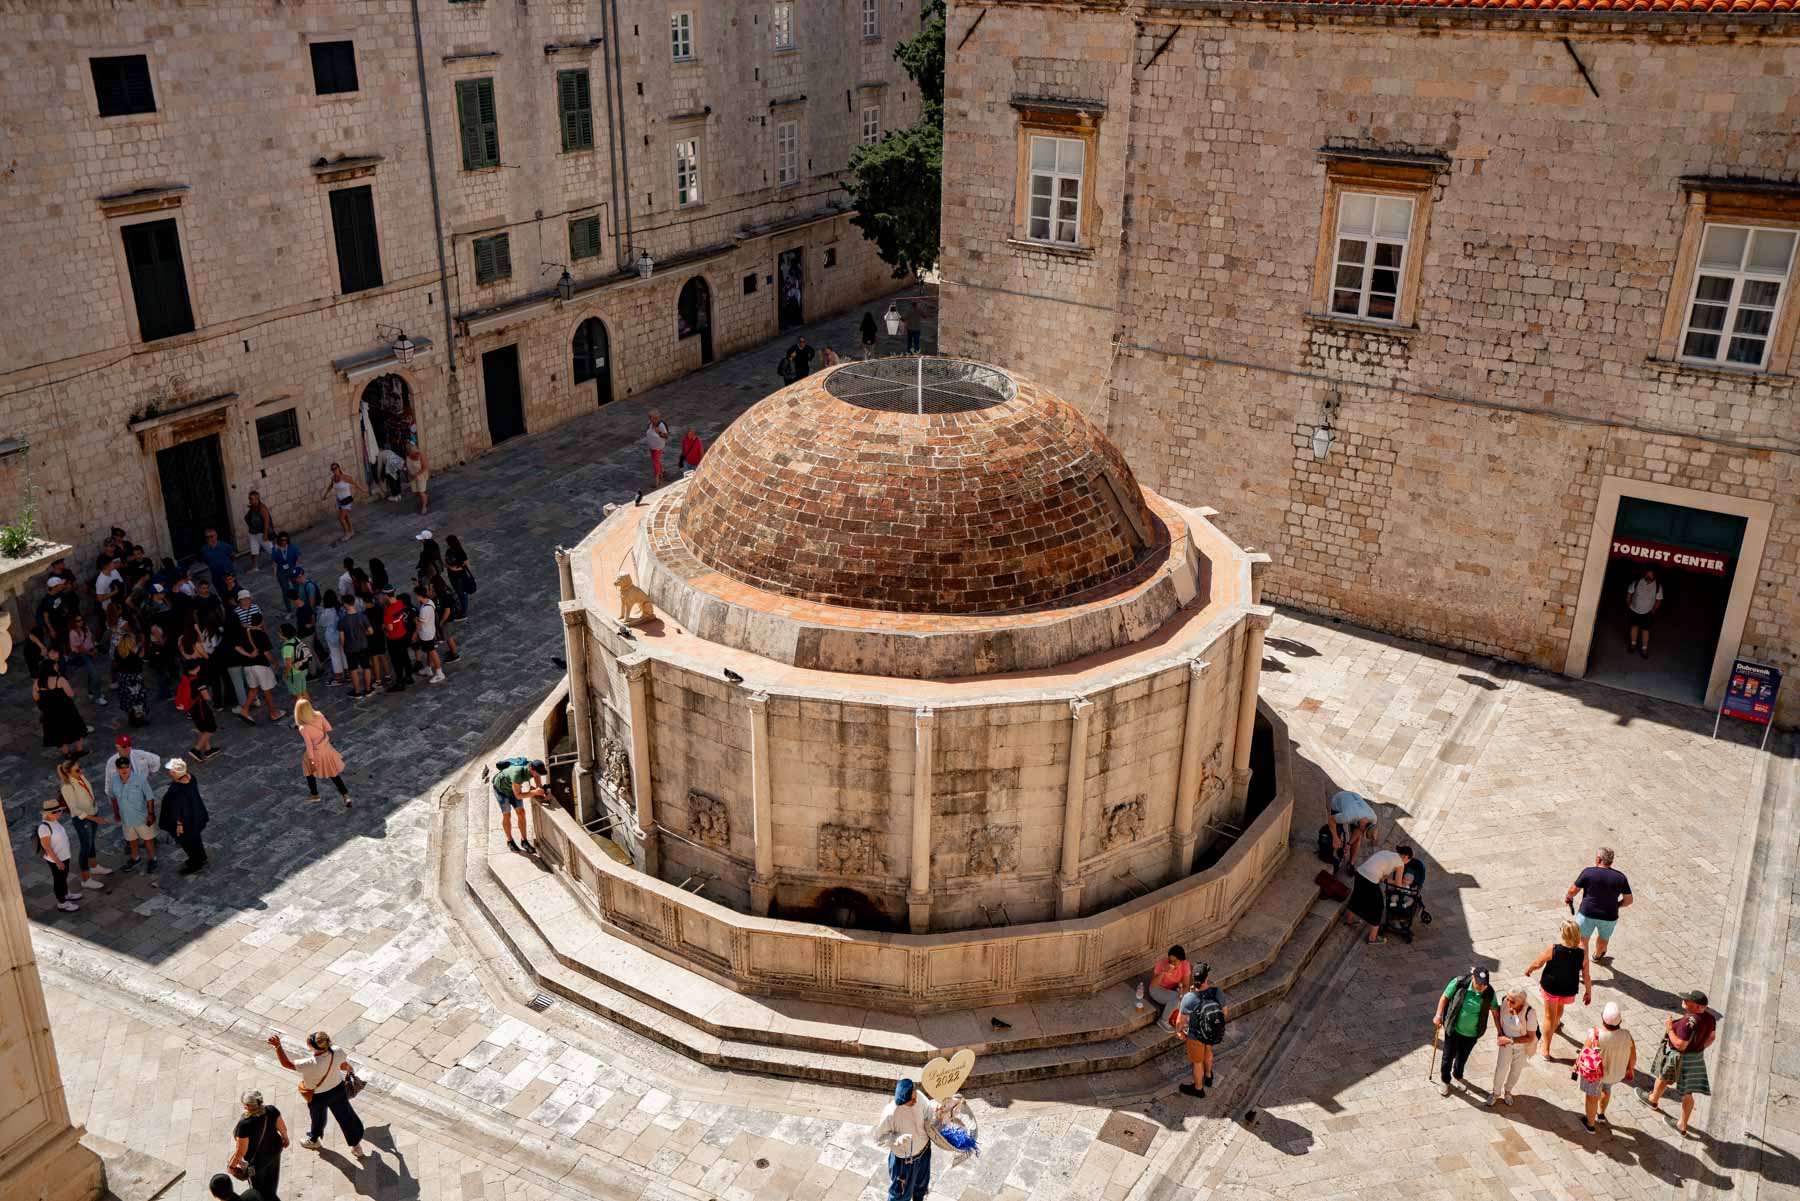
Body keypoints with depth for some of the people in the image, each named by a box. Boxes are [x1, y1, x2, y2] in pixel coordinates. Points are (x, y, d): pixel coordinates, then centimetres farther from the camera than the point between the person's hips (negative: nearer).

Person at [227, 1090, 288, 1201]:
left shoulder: (245, 1124, -40)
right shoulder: (271, 1110, -27)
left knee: (258, 1187, 27)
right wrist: (284, 1137, 14)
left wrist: (231, 1165, -9)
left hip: (257, 1160, -5)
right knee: (271, 1180, 33)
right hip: (275, 1150, 5)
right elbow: (282, 1127, -9)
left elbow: (240, 1151, -28)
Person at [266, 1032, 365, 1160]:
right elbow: (344, 1065, -5)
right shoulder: (338, 1052, -29)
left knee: (318, 1118, 28)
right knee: (346, 1116, 23)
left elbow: (286, 1063, -29)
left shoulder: (310, 1064, -41)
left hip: (318, 1097, -3)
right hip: (338, 1089, 3)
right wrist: (349, 1069, 18)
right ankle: (356, 1146, 40)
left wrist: (278, 1046, -32)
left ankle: (313, 1141, 59)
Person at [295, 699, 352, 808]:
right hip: (326, 748, 5)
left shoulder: (303, 728, -31)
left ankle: (314, 795, 45)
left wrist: (312, 761, -14)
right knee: (333, 773, 19)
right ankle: (346, 796, 16)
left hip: (316, 753, -5)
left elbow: (309, 746, -23)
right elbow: (328, 728, -3)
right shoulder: (319, 715, -18)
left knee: (309, 771, 27)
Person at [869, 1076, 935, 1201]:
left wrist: (935, 1109, -27)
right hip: (904, 1159, -5)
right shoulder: (890, 1113, -36)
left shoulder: (919, 1098, -23)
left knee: (921, 1183, 32)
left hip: (924, 1150, 5)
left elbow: (928, 1114, -4)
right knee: (901, 1191, 19)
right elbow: (876, 1137, -24)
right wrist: (897, 1139, -38)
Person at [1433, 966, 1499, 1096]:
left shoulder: (1489, 992, -20)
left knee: (1462, 1058, 23)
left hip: (1471, 1033, 2)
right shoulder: (1459, 983, -25)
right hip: (1453, 1029, -1)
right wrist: (1438, 1016, -10)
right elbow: (1445, 998, -10)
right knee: (1448, 1056, 12)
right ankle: (1446, 1081, 38)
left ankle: (1457, 1076, 53)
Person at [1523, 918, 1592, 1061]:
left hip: (1550, 987, -2)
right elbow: (1586, 975, -12)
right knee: (1560, 1007, 35)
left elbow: (1537, 964, -13)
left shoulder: (1553, 949, -28)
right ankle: (1556, 1025, 65)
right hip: (1568, 990, 2)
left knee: (1549, 1016, 17)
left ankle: (1546, 1050, 25)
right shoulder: (1582, 952, -24)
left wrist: (1528, 969, 8)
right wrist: (1588, 992, 4)